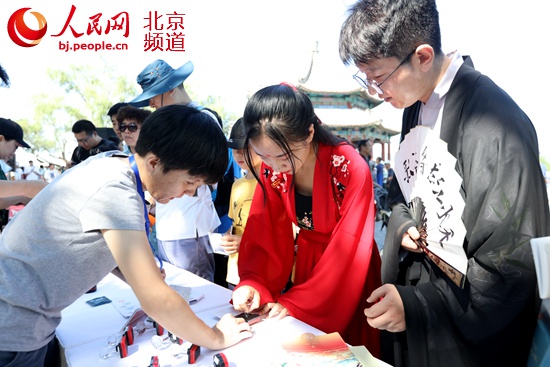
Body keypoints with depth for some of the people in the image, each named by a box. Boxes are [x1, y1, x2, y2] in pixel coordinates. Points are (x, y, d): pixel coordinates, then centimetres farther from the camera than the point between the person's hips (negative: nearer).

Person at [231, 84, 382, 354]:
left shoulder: (351, 169, -27)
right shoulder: (271, 170, -13)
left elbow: (347, 251, -24)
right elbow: (263, 233, -10)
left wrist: (295, 302, -24)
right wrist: (252, 283, -25)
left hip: (348, 276, -4)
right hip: (305, 266, 4)